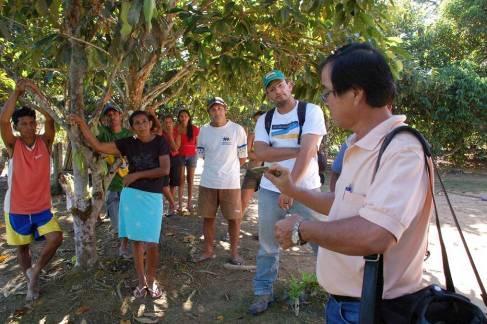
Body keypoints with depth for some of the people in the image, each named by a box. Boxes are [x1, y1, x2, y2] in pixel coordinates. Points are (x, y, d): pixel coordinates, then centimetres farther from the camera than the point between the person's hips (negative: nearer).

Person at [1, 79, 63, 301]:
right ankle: (31, 282, 33)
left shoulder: (45, 142, -5)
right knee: (22, 247, 12)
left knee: (56, 237, -13)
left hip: (41, 207, 1)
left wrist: (37, 92, -33)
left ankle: (36, 271, 12)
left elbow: (50, 119, -22)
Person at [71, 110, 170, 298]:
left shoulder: (160, 142, -3)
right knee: (136, 240, 9)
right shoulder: (128, 143, 4)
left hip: (153, 197, -2)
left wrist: (136, 175, -10)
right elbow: (97, 146, 1)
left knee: (152, 244, -5)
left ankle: (151, 280, 19)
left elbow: (165, 170, -13)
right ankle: (141, 281, 25)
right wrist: (82, 125, -9)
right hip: (131, 195, 3)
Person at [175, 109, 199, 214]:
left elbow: (197, 143, 8)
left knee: (190, 180, 5)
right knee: (181, 180, -1)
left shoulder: (195, 129, -1)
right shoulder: (176, 129, -3)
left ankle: (189, 204, 11)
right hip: (180, 156, -1)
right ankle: (180, 205, 0)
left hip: (192, 156, 1)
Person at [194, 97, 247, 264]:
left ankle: (234, 252, 19)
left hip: (230, 182, -3)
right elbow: (202, 155, 11)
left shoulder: (237, 129, -6)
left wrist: (227, 168, 5)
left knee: (234, 218, 3)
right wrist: (217, 167, 6)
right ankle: (208, 250, 25)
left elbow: (242, 157, 1)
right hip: (207, 182, 3)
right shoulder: (204, 131, 3)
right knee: (207, 217, 10)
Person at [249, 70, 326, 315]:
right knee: (267, 246, 12)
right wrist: (298, 150, -14)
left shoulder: (311, 111, -5)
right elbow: (261, 153, -8)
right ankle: (263, 293, 26)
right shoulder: (264, 120, 7)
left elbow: (308, 152, -15)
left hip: (305, 189, -3)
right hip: (270, 190, 4)